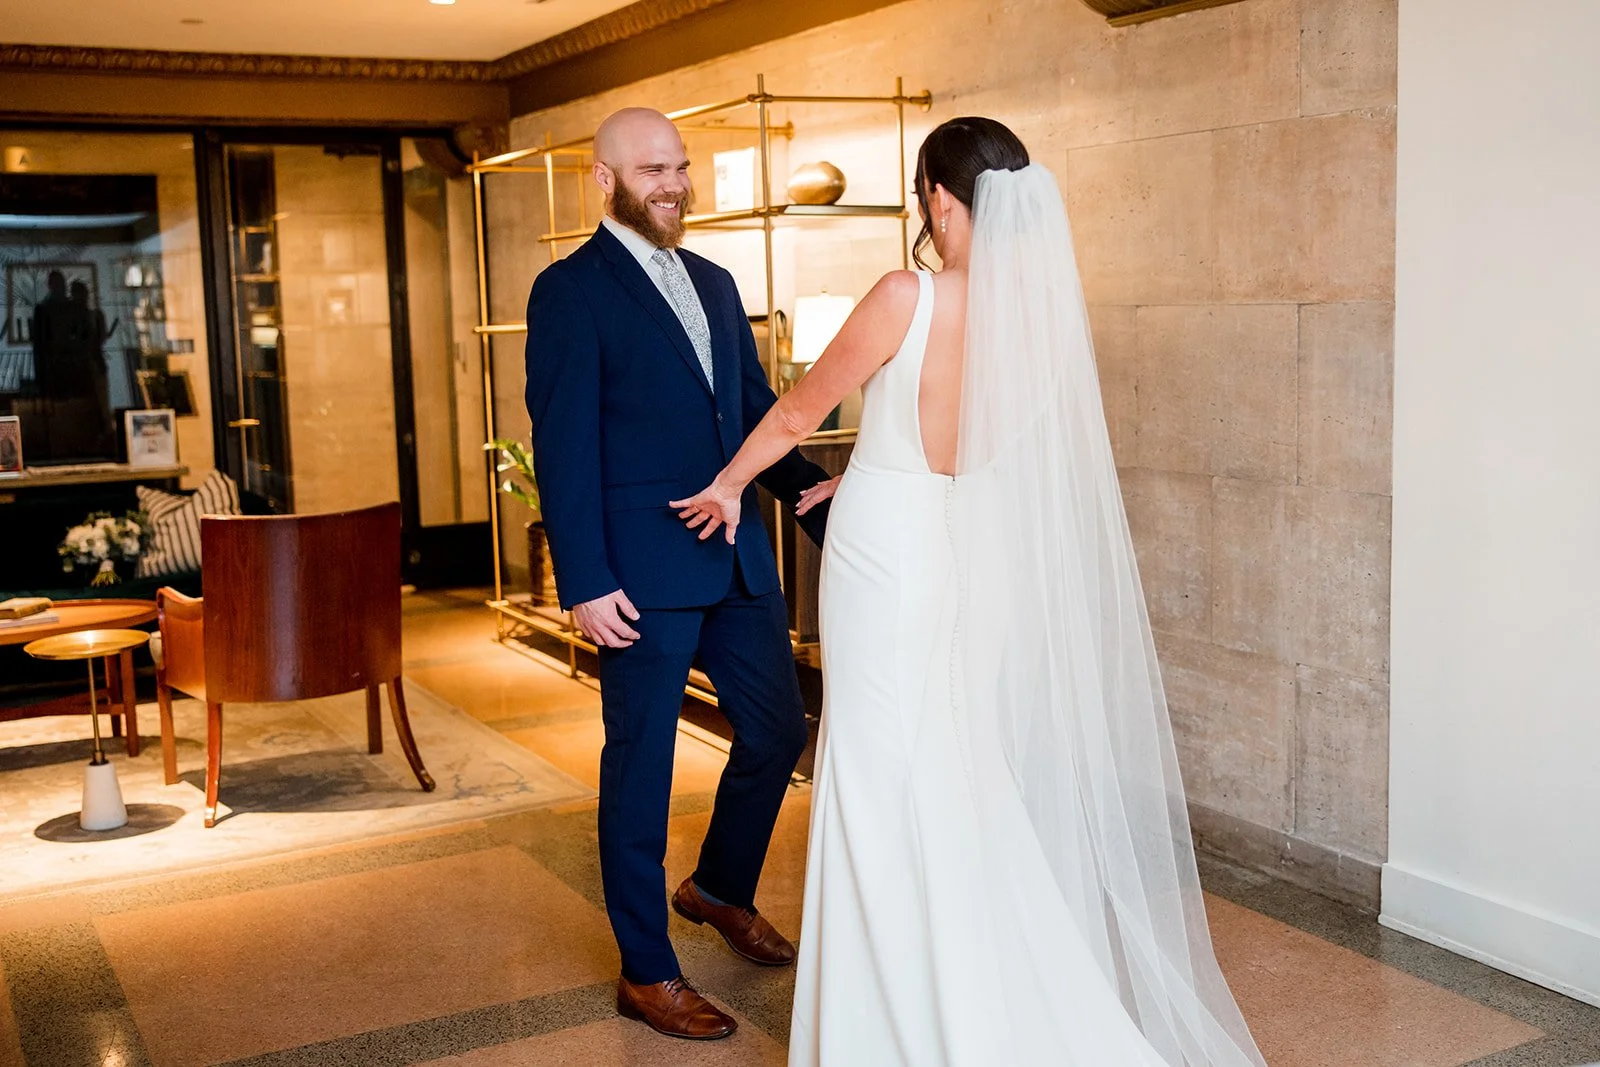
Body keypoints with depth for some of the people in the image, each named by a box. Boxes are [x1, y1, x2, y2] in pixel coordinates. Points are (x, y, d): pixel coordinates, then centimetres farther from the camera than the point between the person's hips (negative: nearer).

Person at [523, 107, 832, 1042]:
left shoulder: (714, 283, 15)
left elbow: (759, 412, 18)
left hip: (737, 559, 7)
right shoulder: (571, 291, -6)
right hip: (644, 572, -7)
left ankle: (722, 888, 40)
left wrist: (826, 512, 9)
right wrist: (585, 582, -16)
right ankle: (647, 973, 18)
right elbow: (563, 446, -11)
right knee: (641, 765, 4)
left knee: (779, 730, 14)